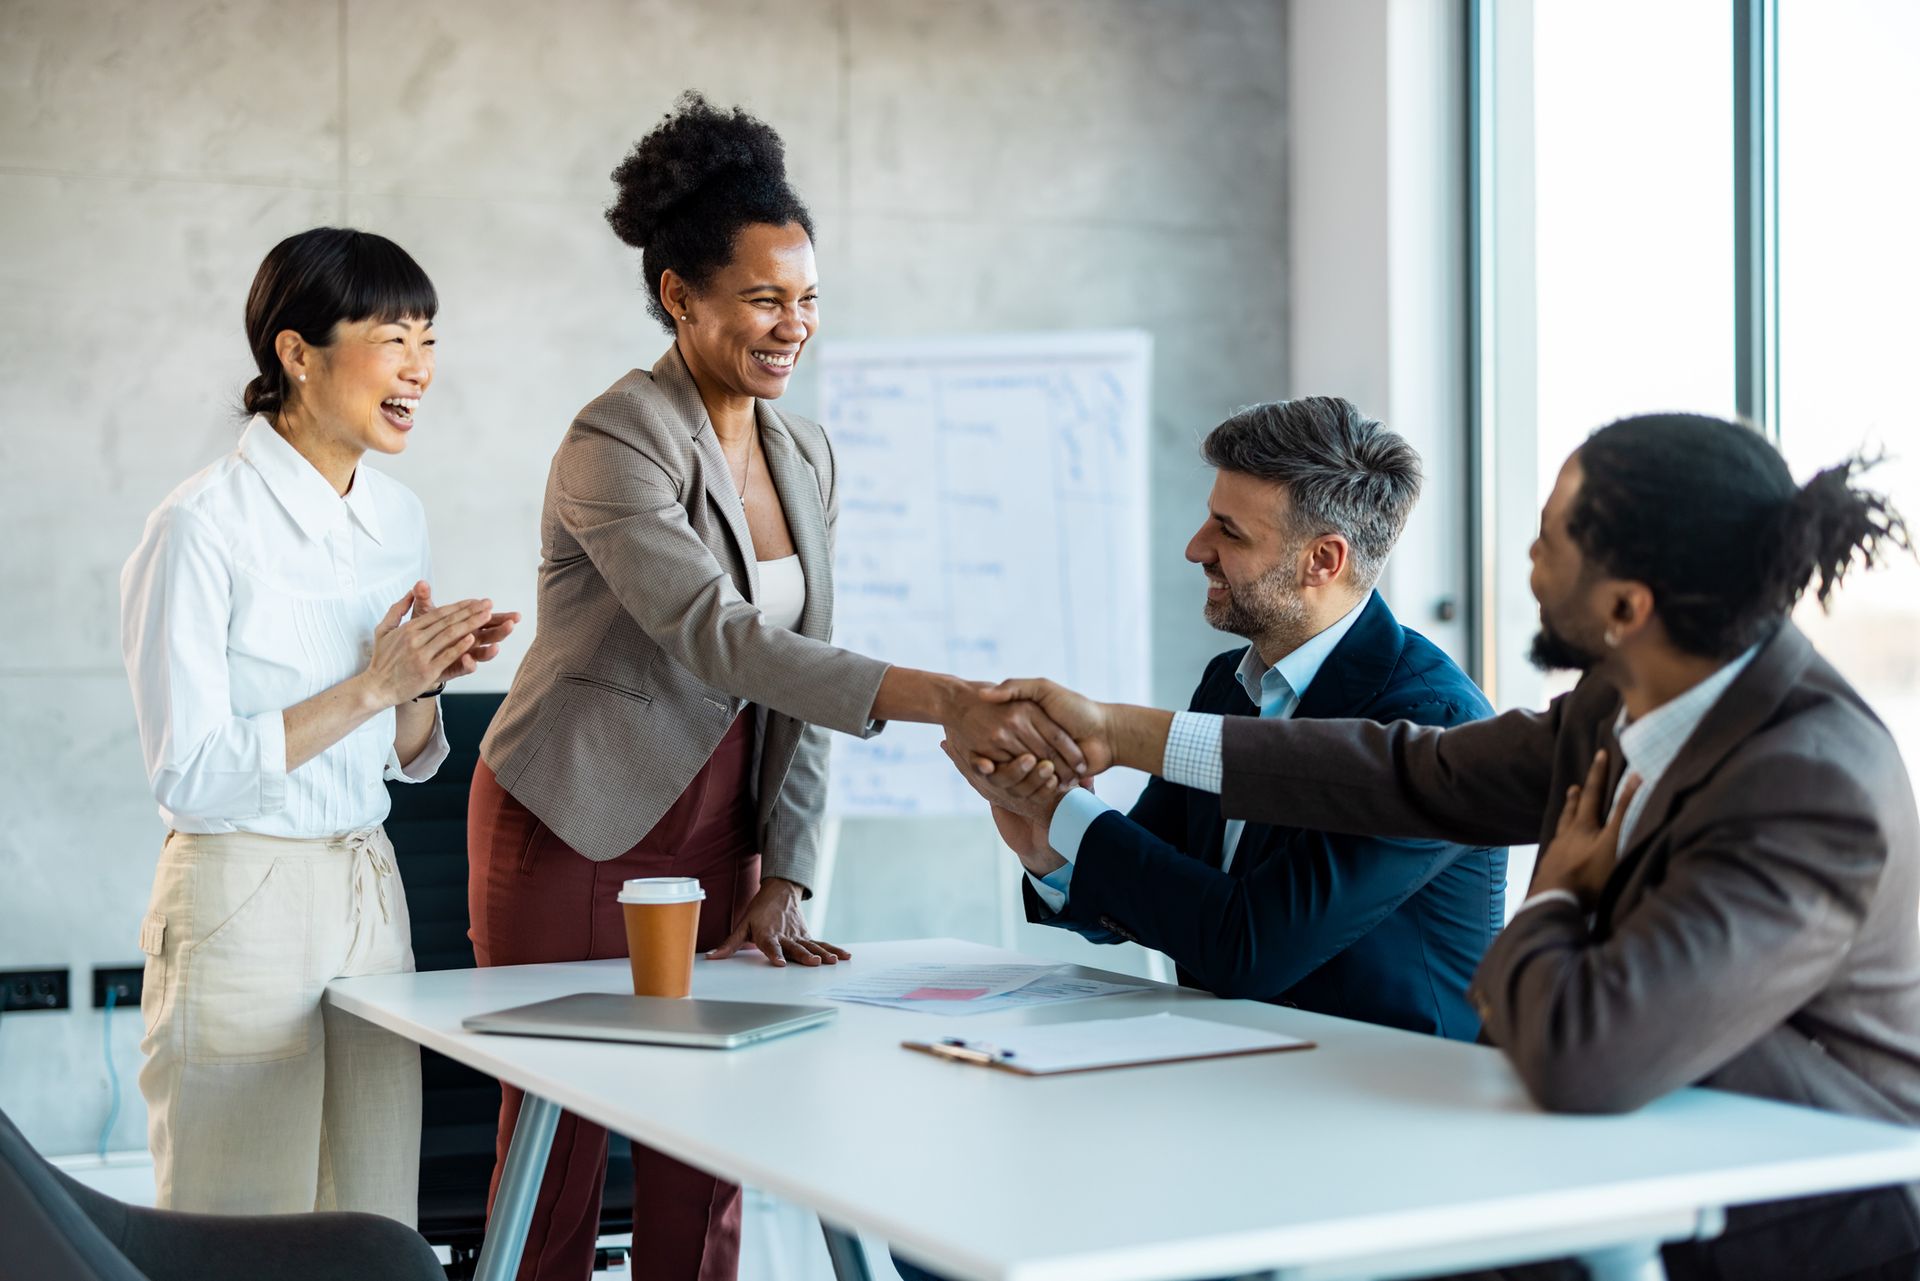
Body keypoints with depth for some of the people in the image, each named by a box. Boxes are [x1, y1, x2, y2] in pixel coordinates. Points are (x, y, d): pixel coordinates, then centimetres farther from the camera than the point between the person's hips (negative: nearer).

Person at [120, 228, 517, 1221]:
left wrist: (425, 679, -5)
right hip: (241, 904, -7)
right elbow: (188, 773, -17)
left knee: (377, 1235, 12)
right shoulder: (202, 525, -14)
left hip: (370, 890, 7)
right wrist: (368, 687, -19)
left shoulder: (398, 517, 8)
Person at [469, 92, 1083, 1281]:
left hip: (715, 832, 6)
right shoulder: (615, 446, -18)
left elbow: (798, 678, 7)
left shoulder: (807, 458, 5)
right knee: (561, 1147, 1)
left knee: (705, 1165, 7)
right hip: (574, 828, -6)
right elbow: (720, 639, -31)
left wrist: (782, 880, -1)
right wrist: (944, 701, -41)